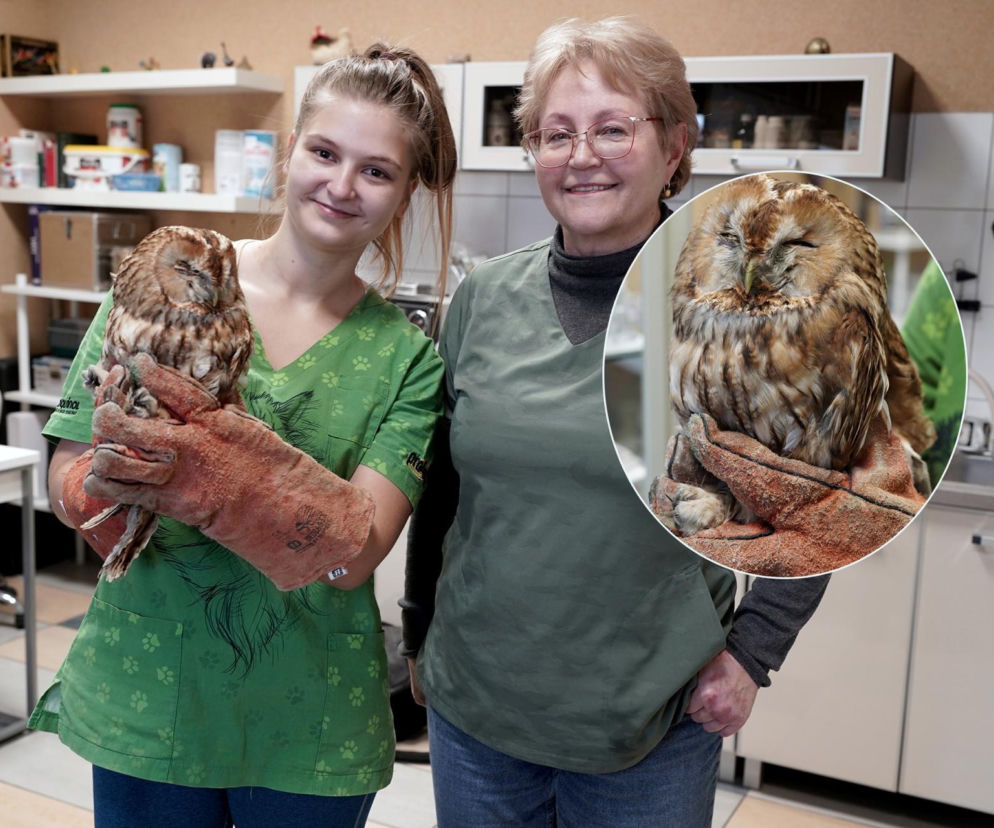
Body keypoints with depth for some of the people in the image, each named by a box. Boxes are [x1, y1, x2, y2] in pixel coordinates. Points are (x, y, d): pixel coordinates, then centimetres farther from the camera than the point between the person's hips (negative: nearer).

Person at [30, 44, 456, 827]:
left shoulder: (407, 354, -6)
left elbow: (356, 548, -17)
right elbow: (69, 480, -4)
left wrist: (212, 460, -34)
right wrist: (110, 482, -27)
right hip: (145, 700, 0)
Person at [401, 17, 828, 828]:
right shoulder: (483, 298, -2)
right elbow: (441, 488, 7)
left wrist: (752, 651, -4)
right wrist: (419, 636, 13)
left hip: (653, 730, -2)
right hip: (472, 708, 3)